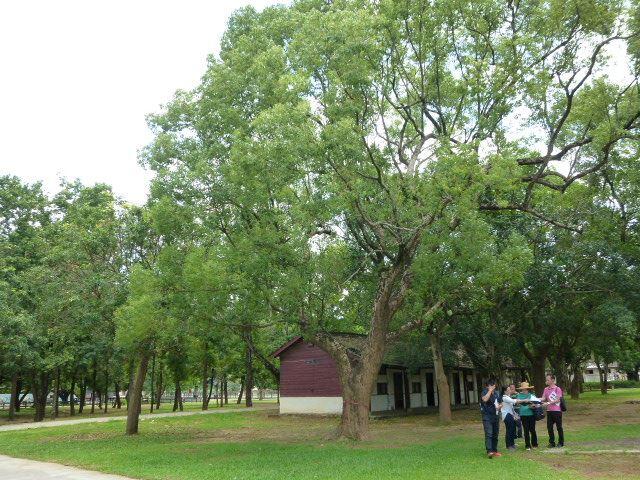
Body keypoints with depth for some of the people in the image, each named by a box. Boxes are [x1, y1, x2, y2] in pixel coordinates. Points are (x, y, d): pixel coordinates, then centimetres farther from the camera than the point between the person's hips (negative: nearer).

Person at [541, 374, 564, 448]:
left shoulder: (557, 389, -8)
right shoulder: (546, 389, 9)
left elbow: (558, 400, -13)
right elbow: (543, 398, 4)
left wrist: (548, 403, -22)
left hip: (557, 410, -5)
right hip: (549, 411, 5)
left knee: (559, 427, 5)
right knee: (549, 427, 6)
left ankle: (561, 442, 18)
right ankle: (552, 443, 15)